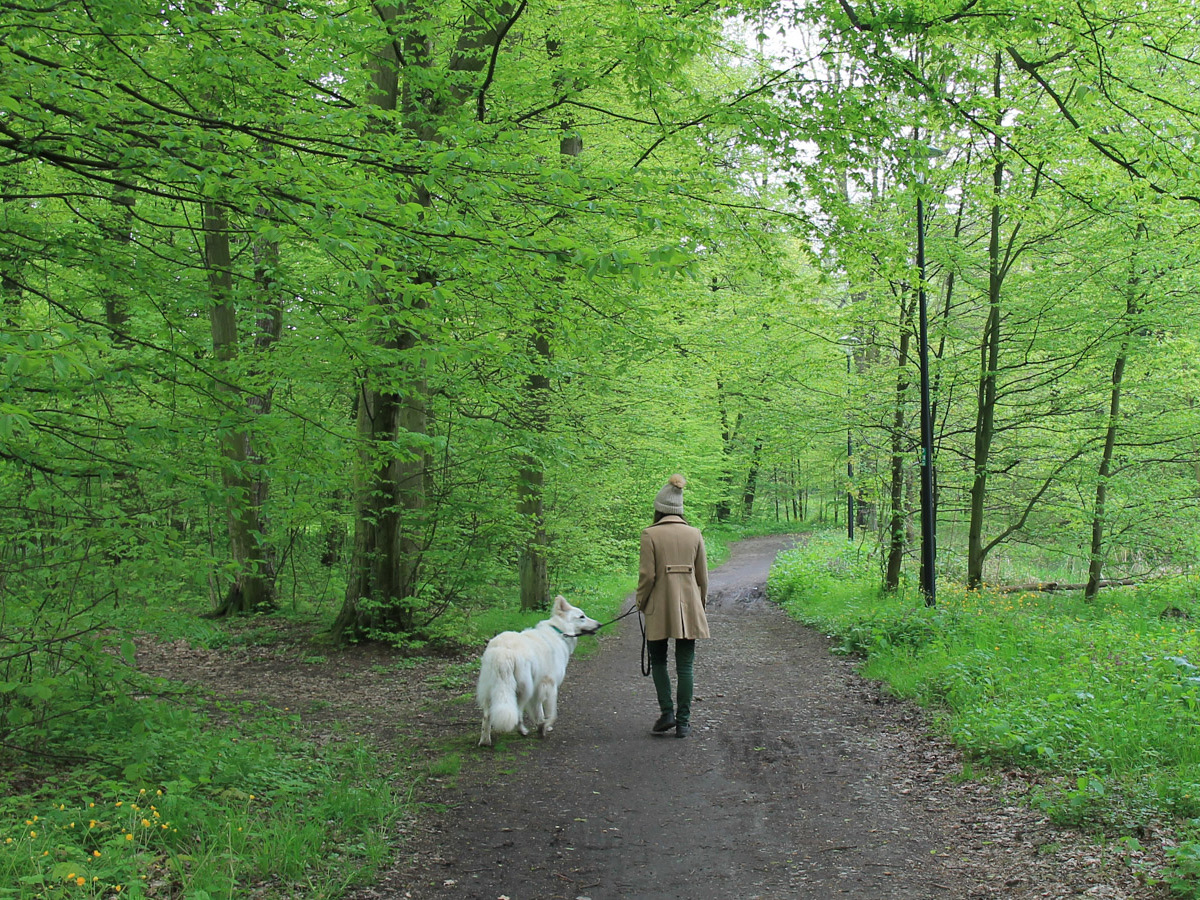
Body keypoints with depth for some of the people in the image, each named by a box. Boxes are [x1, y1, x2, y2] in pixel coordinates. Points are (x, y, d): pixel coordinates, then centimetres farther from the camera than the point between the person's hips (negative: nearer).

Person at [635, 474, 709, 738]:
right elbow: (703, 575, 7)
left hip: (660, 607, -2)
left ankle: (667, 713, 3)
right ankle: (683, 721, 7)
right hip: (689, 607, 2)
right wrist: (701, 603, 21)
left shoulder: (651, 534, -7)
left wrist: (641, 601, 6)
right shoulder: (695, 534, 3)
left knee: (658, 660, 15)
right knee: (685, 665, 7)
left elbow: (647, 574, -9)